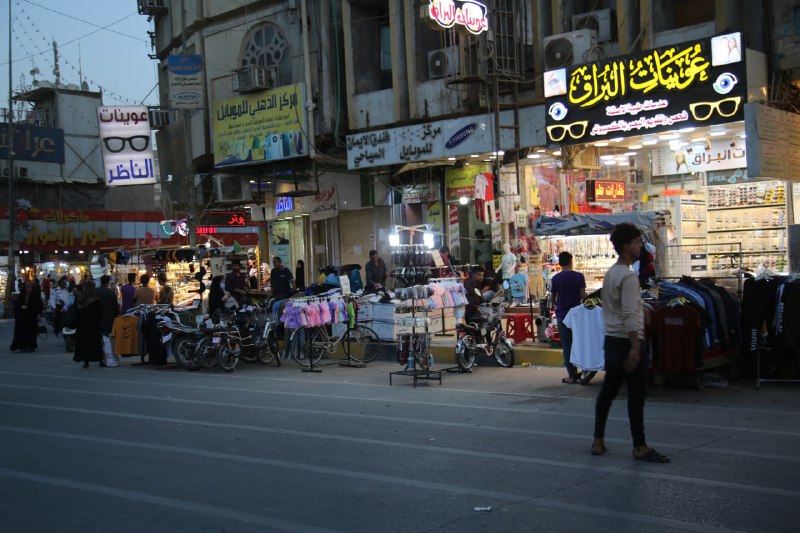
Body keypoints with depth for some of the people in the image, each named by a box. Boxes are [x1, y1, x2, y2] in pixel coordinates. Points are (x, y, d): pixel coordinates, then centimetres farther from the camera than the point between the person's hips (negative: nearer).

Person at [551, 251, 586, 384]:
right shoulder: (579, 276, -6)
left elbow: (553, 297, 4)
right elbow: (583, 296, -7)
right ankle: (575, 371, 17)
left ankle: (572, 375, 1)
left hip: (562, 314, 0)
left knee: (566, 345, 3)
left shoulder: (556, 278, -4)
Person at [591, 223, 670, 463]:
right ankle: (640, 447, 1)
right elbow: (630, 315, -22)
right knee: (636, 396, -3)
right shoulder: (628, 276, -15)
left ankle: (598, 441, 18)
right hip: (627, 342, -10)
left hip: (611, 340, 10)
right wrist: (635, 348, -25)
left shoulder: (610, 273, 14)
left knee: (608, 392, 13)